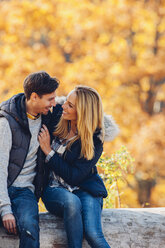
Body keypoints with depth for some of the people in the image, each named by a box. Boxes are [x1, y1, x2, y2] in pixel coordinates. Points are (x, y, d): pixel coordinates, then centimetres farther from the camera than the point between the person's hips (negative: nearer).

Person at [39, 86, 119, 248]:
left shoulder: (94, 140, -10)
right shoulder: (57, 119, 0)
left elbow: (74, 176, -15)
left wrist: (48, 151, -14)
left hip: (84, 189, -2)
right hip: (54, 190, 2)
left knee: (93, 234, -30)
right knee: (72, 202, -37)